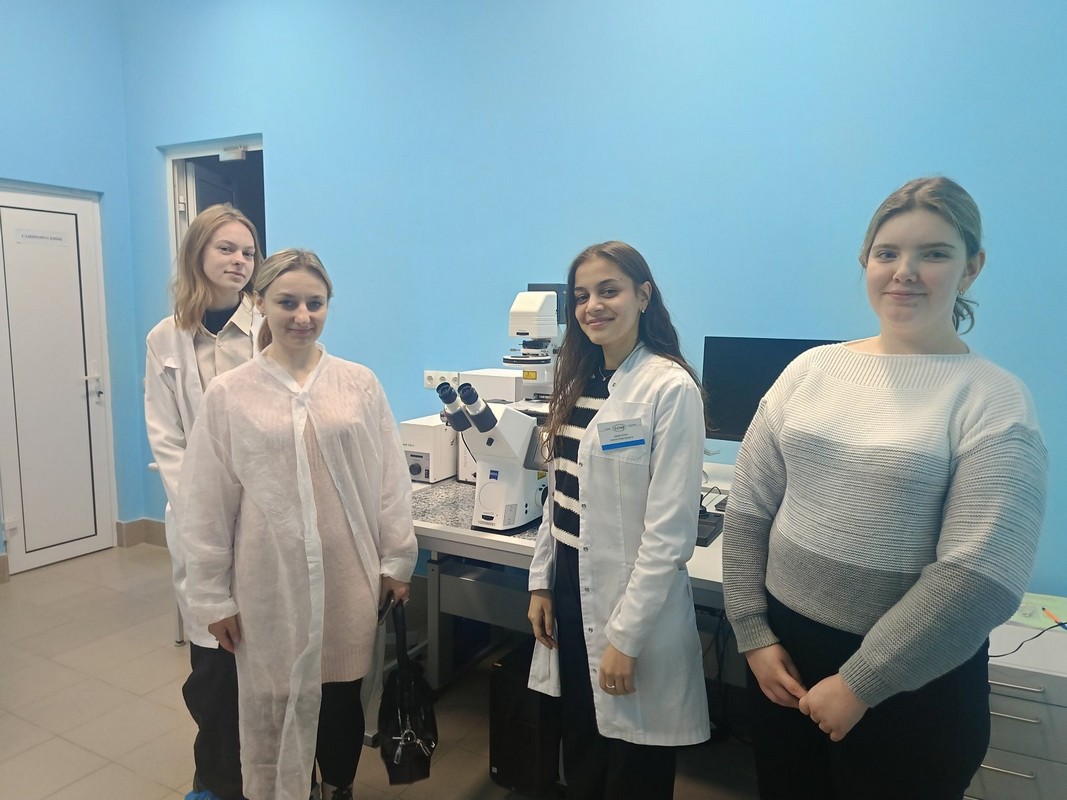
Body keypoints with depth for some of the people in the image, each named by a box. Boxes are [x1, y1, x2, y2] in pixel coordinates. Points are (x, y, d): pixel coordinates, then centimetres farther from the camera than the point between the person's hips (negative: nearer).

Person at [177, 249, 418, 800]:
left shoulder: (360, 384, 0)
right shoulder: (229, 395, -3)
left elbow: (391, 480, 3)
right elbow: (207, 503, 0)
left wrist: (397, 560, 4)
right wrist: (213, 595, 2)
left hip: (348, 577, 1)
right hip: (271, 581, -1)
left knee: (342, 697, 15)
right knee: (274, 707, 11)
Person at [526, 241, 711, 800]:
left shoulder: (670, 388, -16)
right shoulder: (578, 381, 7)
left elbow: (670, 529, -18)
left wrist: (625, 636, -17)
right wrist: (540, 581, 10)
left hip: (634, 605, -6)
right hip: (569, 591, 7)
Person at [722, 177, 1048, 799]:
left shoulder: (997, 402, -10)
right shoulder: (812, 369, 0)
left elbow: (979, 577, -17)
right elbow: (748, 512, 1)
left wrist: (859, 683, -16)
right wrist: (754, 632, -3)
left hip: (915, 685, -3)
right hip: (785, 649, 4)